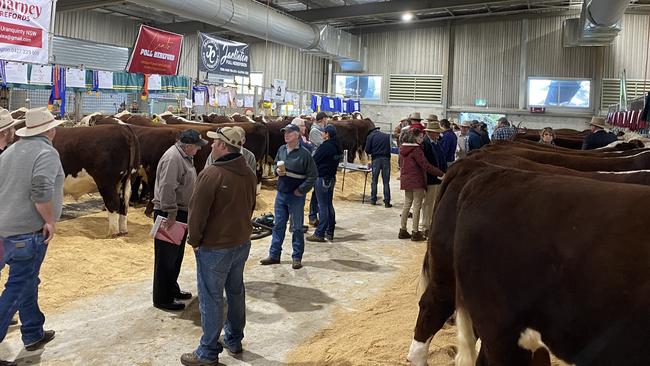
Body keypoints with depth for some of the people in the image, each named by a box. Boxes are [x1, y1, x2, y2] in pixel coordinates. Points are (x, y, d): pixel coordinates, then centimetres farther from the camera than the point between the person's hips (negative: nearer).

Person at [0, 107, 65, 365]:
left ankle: (33, 335, 31)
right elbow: (41, 190, -26)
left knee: (27, 282, 19)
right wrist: (50, 220, -15)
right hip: (29, 231, -9)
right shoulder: (47, 153, -13)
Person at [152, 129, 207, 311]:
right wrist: (171, 214, -26)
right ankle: (162, 299, 11)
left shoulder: (185, 156, 11)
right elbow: (167, 188, -27)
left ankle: (172, 289, 36)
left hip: (180, 213, 10)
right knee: (166, 258, 0)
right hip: (169, 214, -10)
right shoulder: (173, 158, -21)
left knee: (176, 256, 21)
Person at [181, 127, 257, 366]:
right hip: (242, 243, 7)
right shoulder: (248, 174, 1)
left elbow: (197, 213, -19)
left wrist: (195, 240, -4)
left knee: (211, 299, 5)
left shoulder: (211, 174, -22)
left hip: (214, 247, -7)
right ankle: (234, 341, 36)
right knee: (236, 291, 20)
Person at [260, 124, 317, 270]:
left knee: (297, 228, 5)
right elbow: (275, 164, 19)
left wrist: (301, 190, -13)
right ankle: (274, 255, 24)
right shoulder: (281, 149, 3)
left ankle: (297, 257, 16)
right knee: (278, 226, 14)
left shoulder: (304, 153, -13)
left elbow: (313, 175, -11)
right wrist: (277, 170, -4)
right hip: (281, 194, 5)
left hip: (296, 196, -5)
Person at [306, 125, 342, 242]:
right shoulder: (337, 147, 8)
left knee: (322, 207, -5)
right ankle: (329, 232, 21)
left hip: (322, 178, -9)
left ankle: (319, 234, 1)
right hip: (332, 178, 9)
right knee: (329, 205, 14)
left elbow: (314, 161, -12)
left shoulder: (325, 146, -18)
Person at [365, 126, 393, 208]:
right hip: (386, 159, 1)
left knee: (374, 180, 11)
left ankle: (373, 200, 13)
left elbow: (367, 150, -1)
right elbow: (391, 148, 10)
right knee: (386, 182, 3)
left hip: (376, 159, -1)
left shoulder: (370, 136, 4)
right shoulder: (387, 136, 12)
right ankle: (387, 202, 2)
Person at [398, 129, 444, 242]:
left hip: (406, 180, 8)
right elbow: (426, 165, -20)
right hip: (416, 180, -8)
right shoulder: (416, 149, -16)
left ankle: (403, 230, 18)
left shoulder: (404, 148, 9)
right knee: (417, 206, -1)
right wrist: (441, 174, -17)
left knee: (407, 204, 14)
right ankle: (415, 233, 2)